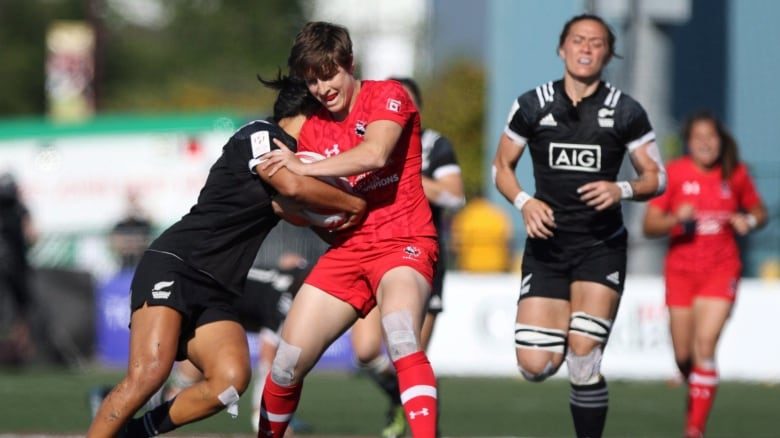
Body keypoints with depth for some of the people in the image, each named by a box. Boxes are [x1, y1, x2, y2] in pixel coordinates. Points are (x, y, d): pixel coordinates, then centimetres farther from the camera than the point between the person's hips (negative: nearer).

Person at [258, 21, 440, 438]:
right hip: (348, 248, 6)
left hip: (403, 242, -6)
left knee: (401, 340, -35)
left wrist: (303, 168, -16)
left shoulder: (387, 96, -4)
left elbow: (374, 154, -22)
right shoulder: (312, 128, 13)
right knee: (286, 366, 0)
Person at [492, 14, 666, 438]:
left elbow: (656, 177, 4)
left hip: (601, 247, -1)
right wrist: (524, 202, -9)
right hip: (546, 245, 2)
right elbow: (502, 167, 11)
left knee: (583, 361, -13)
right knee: (534, 367, -6)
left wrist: (623, 190, -18)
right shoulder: (533, 105, 2)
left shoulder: (625, 112, 0)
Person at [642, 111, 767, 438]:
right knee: (683, 356, 7)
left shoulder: (736, 174, 0)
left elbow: (759, 211, 16)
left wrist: (749, 221, -7)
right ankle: (697, 392, 40)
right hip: (681, 270, 1)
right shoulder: (674, 173, -4)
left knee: (705, 344, -17)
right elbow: (649, 226, -5)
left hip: (721, 269, -1)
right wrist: (676, 219, -25)